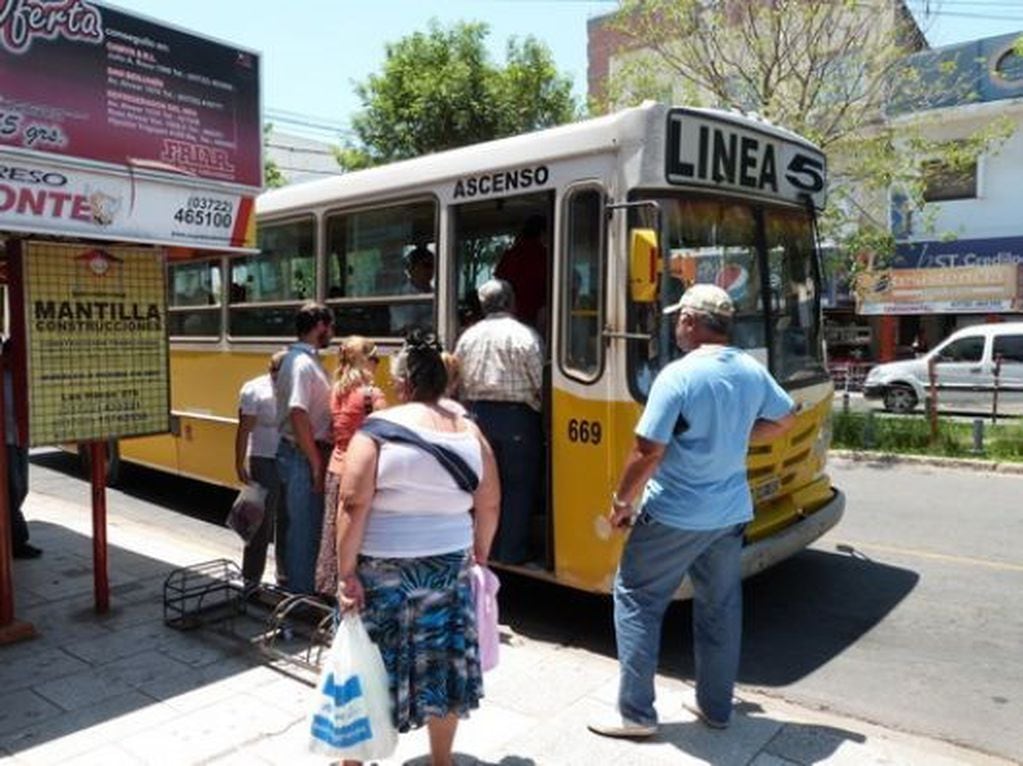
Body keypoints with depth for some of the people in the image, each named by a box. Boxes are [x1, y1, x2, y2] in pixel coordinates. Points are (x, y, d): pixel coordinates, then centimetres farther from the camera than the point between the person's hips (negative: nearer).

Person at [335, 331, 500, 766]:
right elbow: (489, 507, 6)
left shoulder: (378, 430, -11)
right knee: (443, 664, 17)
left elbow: (353, 507, -17)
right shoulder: (470, 433, 0)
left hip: (382, 572, -3)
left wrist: (346, 573, -12)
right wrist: (479, 555, 19)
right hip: (448, 569, 4)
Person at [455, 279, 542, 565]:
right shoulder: (524, 336, -11)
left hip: (477, 414, 5)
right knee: (518, 486, 6)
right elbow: (540, 384, -10)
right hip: (516, 415, -5)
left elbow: (459, 383, 8)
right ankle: (511, 550, 10)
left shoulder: (467, 336, 4)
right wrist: (540, 413, 6)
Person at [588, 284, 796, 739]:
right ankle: (716, 707, 32)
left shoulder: (678, 375, -20)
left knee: (636, 600, 8)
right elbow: (785, 420, 18)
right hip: (731, 514, 7)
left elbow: (648, 451, -22)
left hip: (674, 515, -6)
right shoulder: (753, 372, 2)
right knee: (721, 608, 19)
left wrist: (622, 501, -8)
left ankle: (636, 713, 13)